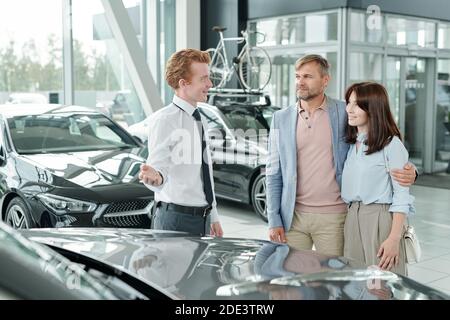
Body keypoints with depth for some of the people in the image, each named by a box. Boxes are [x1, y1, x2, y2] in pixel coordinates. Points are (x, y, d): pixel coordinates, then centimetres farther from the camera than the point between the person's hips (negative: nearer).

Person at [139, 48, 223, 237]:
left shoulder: (198, 120, 14)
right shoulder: (163, 120, -13)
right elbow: (159, 167, -20)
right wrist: (154, 177, -44)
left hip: (202, 218, 8)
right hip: (177, 219, -7)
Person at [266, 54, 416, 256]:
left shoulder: (345, 114, -1)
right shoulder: (281, 119, 6)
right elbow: (273, 173, 8)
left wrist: (408, 172, -18)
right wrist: (274, 220, 2)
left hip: (333, 217, -2)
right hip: (293, 217, 2)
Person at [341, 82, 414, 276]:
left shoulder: (391, 144, -7)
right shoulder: (350, 144, 13)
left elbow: (402, 196, -10)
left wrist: (395, 238, -16)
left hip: (380, 219, -6)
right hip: (351, 220, 6)